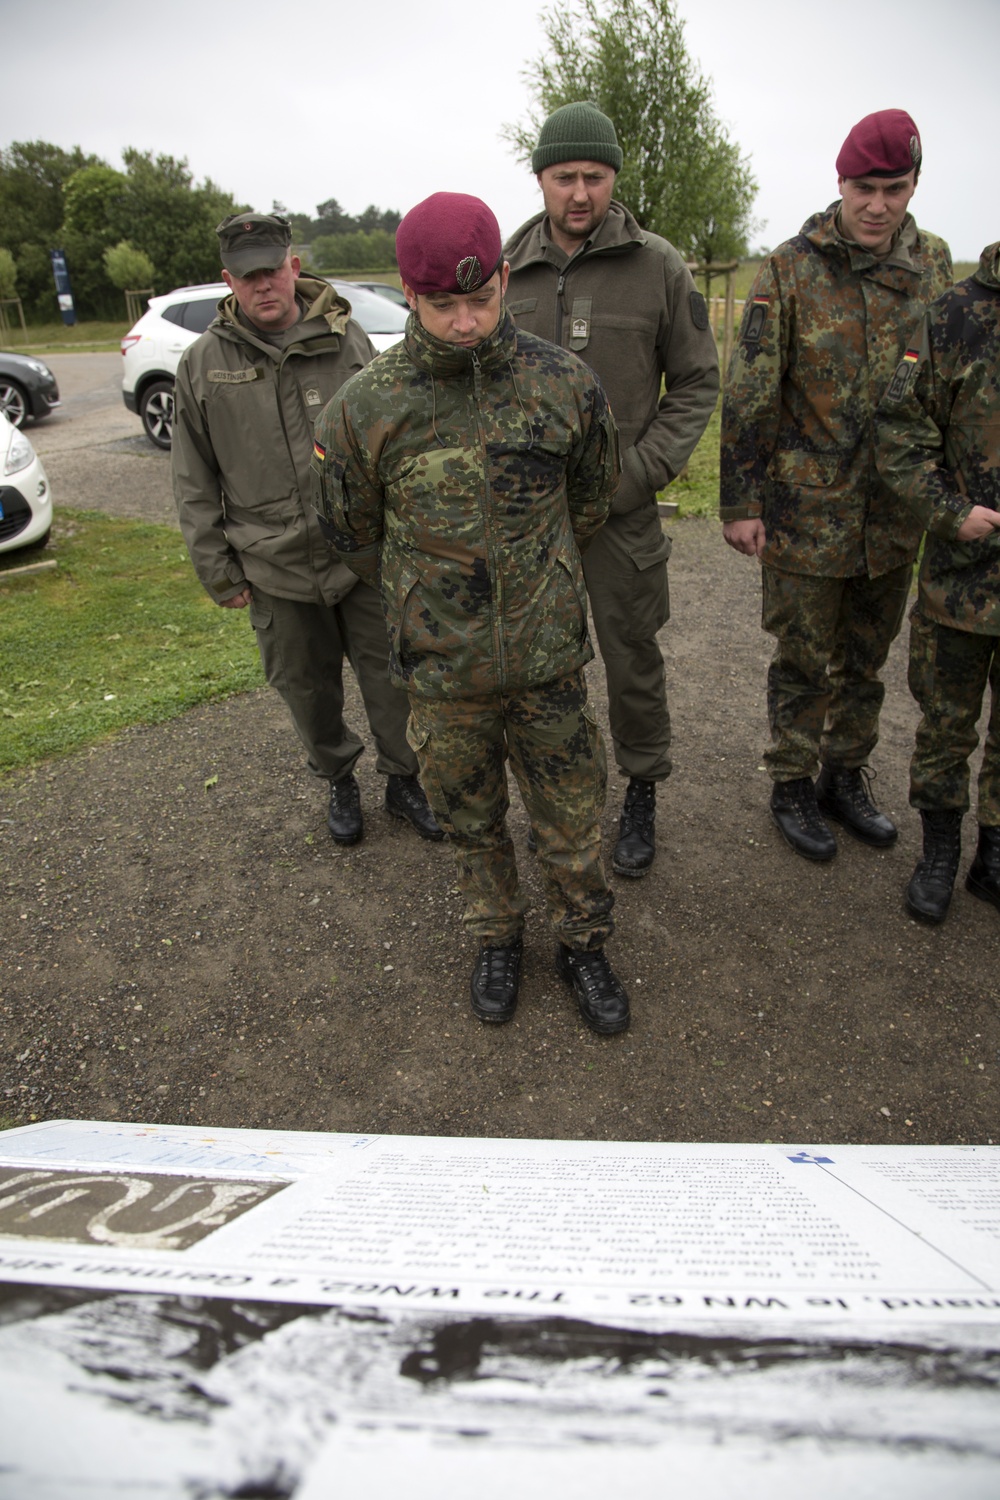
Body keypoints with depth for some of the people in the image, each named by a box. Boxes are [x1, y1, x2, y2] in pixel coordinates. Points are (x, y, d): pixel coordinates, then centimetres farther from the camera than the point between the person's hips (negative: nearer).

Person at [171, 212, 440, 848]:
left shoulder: (347, 340, 0)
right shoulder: (203, 362, 1)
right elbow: (195, 483, 4)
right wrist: (218, 571, 2)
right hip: (275, 568, 1)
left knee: (391, 676, 7)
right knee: (308, 687, 13)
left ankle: (403, 779, 29)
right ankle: (340, 781, 37)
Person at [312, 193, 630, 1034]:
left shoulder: (564, 384, -7)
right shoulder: (365, 410, -10)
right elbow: (355, 534, 6)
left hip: (548, 658, 1)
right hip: (442, 671, 0)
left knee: (571, 815, 13)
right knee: (471, 818, 18)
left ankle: (584, 943, 38)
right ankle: (497, 939, 43)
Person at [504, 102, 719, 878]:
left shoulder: (659, 267, -3)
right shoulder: (506, 270, 4)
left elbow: (697, 383, 0)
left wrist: (637, 473, -12)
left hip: (622, 507, -2)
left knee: (634, 660, 7)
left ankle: (643, 794, 28)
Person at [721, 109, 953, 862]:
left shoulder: (934, 263, 8)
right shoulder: (791, 270, -6)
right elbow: (749, 395, -8)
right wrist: (739, 501, -11)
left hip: (895, 511, 5)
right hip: (808, 509, -4)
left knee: (866, 657, 15)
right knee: (804, 659, 5)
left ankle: (846, 778, 32)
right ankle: (792, 786, 23)